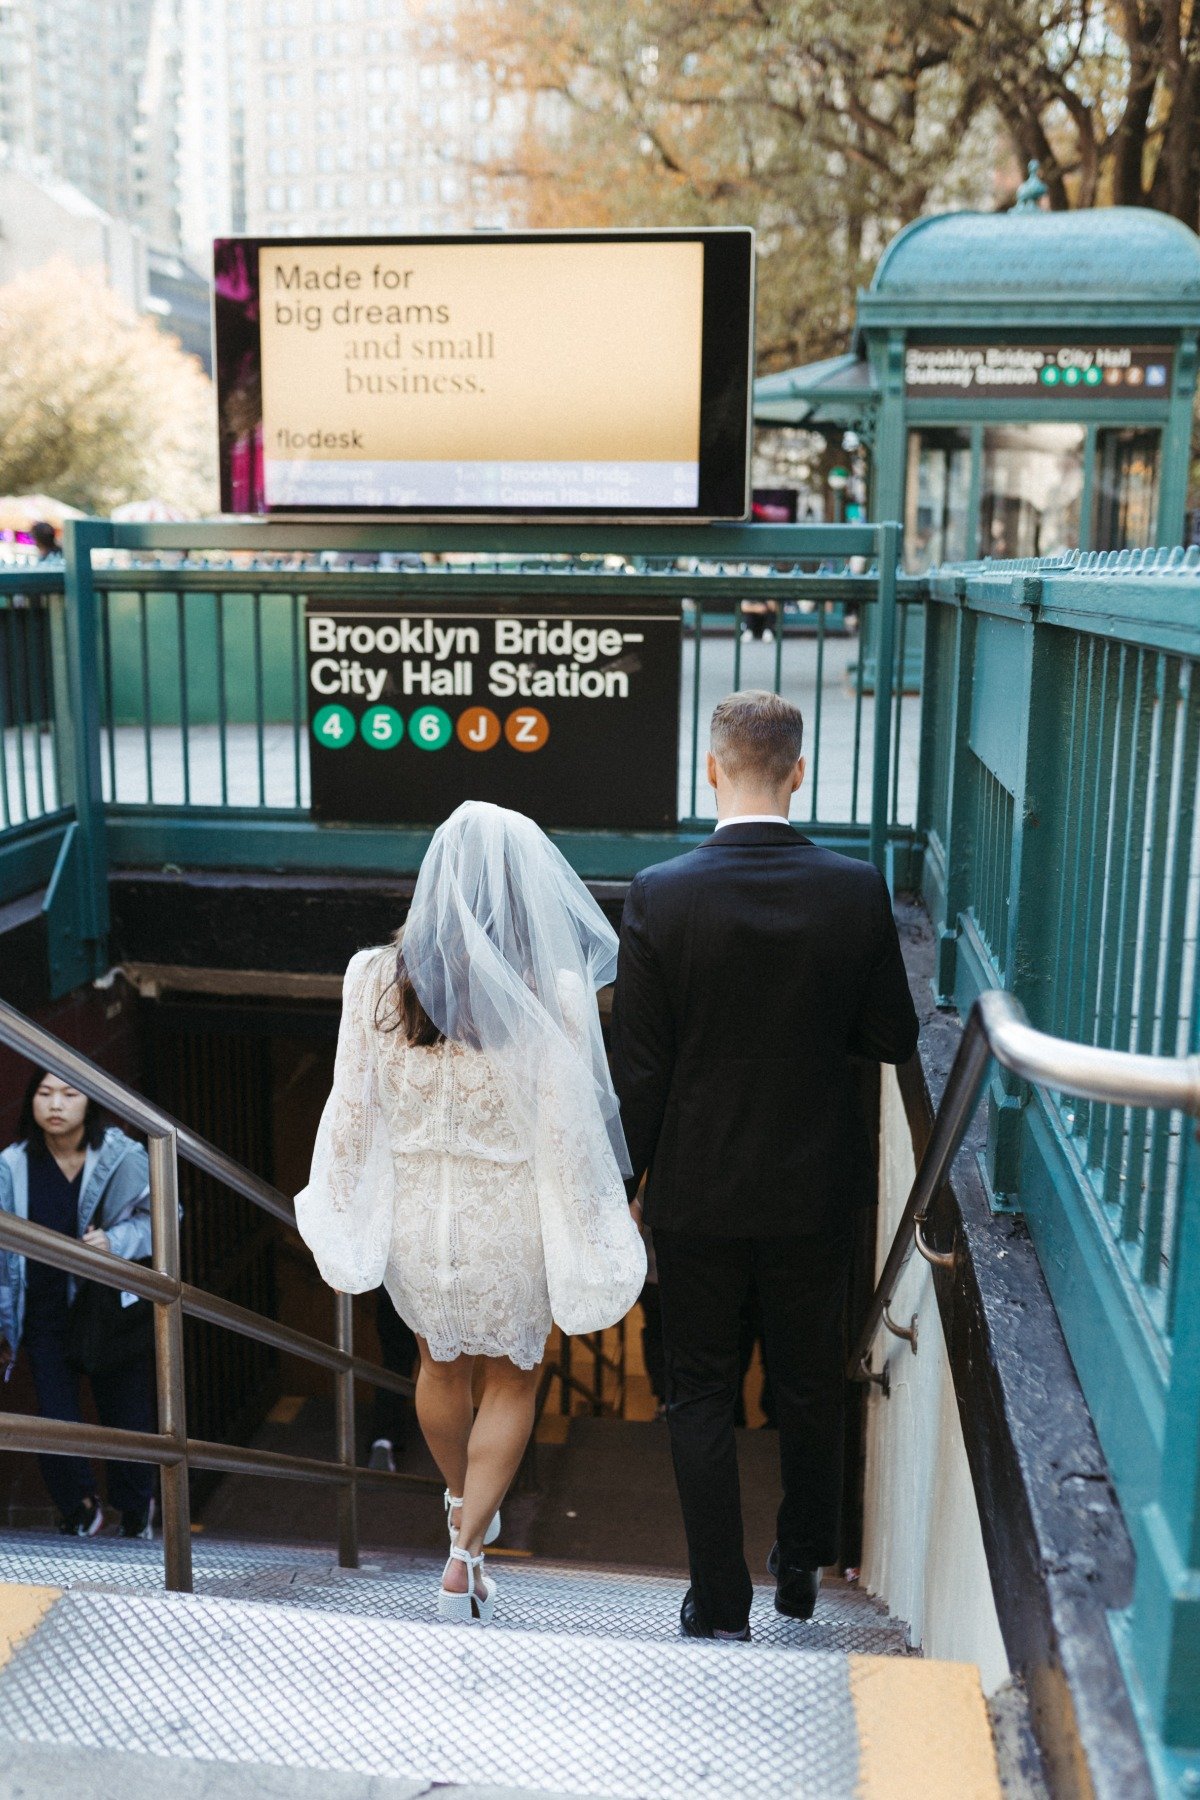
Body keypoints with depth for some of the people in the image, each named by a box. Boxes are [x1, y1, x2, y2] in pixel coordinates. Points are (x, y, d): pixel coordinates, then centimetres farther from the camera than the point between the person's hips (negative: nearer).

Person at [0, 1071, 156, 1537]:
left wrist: (115, 1241, -19)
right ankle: (80, 1507, 27)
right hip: (46, 1316, 1)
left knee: (127, 1417, 5)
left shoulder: (122, 1156, -11)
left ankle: (135, 1516, 31)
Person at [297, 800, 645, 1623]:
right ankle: (466, 1556, 18)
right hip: (509, 1226, -3)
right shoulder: (552, 993, -22)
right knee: (512, 1379, 24)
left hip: (414, 1218, 3)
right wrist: (587, 1251, -3)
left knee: (442, 1364, 29)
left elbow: (351, 1117, -8)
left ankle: (464, 1500, 55)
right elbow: (567, 1138, -17)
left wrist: (340, 1229, 6)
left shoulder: (375, 979, -14)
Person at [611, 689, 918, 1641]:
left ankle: (721, 1607, 22)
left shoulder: (659, 895, -16)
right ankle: (803, 1571, 39)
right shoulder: (857, 890, -12)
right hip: (816, 1190, 2)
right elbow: (893, 1037, -3)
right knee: (811, 1388, 21)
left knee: (702, 1396, 14)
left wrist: (631, 1177, 2)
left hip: (697, 1195, -1)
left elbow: (637, 1066, -12)